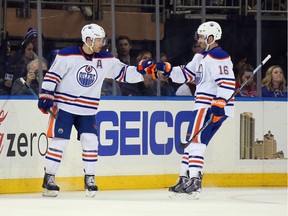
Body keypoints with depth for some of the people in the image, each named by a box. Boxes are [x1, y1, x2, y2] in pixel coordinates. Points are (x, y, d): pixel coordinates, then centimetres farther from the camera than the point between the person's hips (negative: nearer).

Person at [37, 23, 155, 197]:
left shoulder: (105, 60, 3)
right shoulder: (67, 55, -10)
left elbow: (124, 73, 4)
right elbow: (52, 75, -8)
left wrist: (141, 70, -11)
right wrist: (46, 96, -12)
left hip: (88, 111, 4)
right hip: (64, 106, -4)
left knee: (91, 142, -4)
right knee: (59, 142, -6)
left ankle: (90, 179, 8)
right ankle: (49, 180, 4)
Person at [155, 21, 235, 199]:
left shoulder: (218, 57, -14)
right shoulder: (201, 57, 19)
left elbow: (227, 82, -22)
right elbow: (186, 74, 21)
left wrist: (219, 104, -27)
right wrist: (167, 69, 8)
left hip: (215, 107, -11)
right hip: (204, 105, 11)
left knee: (196, 140, -17)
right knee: (193, 142, 13)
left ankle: (194, 182, -23)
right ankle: (184, 180, 18)